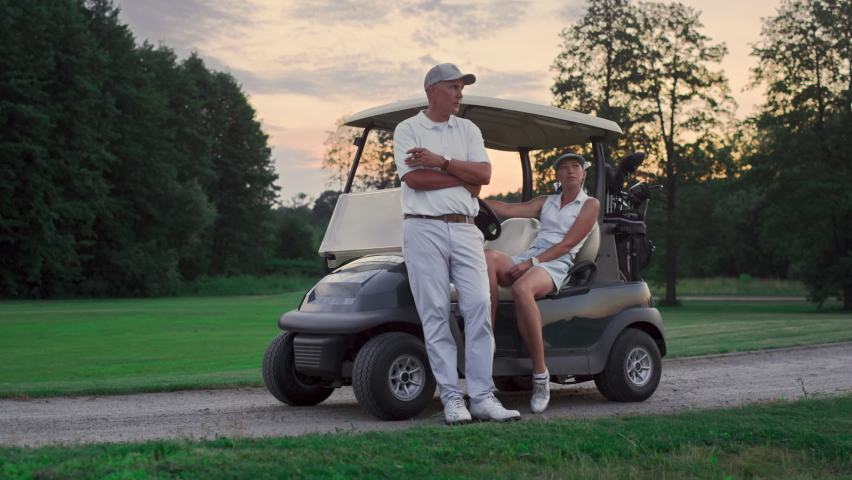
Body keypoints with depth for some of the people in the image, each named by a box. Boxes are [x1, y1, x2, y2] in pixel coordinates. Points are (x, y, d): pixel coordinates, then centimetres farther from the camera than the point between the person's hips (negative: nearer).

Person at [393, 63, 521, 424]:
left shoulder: (469, 130, 18)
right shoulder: (408, 129, 6)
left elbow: (484, 174, 3)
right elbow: (413, 177, -10)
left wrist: (442, 162, -7)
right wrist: (464, 179, -2)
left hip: (465, 229, 3)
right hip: (425, 229, -3)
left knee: (479, 307, -7)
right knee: (436, 313, -4)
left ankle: (482, 397, -3)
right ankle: (451, 398, 1)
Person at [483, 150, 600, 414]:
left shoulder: (590, 204, 11)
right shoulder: (546, 202, 29)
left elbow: (567, 244, -1)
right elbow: (508, 209, 19)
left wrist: (532, 262, -13)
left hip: (556, 265, -5)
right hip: (527, 260, 5)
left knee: (521, 289, -40)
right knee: (489, 256, -30)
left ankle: (540, 376, -35)